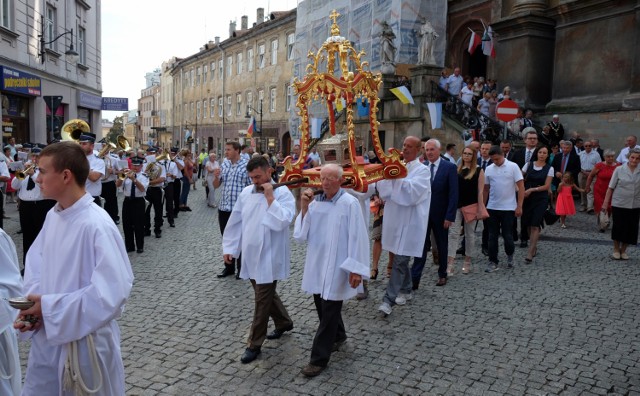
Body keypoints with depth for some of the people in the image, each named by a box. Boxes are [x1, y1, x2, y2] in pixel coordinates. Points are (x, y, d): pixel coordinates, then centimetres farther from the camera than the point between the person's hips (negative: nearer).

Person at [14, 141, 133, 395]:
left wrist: (50, 308, -20)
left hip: (84, 343, -6)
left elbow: (111, 294, -28)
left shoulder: (97, 225, -24)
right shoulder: (52, 216, 1)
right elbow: (36, 266, 9)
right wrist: (32, 307, -9)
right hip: (45, 339, 6)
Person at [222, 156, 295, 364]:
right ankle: (284, 322, 44)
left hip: (269, 257, -6)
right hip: (251, 255, 7)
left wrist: (270, 197, -23)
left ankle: (254, 344, 16)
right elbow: (235, 221, 10)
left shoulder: (282, 193, -13)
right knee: (265, 294, 21)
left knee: (262, 300, 2)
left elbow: (282, 221, -27)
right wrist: (229, 247, 10)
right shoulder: (246, 193, 5)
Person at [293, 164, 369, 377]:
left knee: (329, 313, 2)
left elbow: (357, 238, -13)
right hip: (316, 265, 6)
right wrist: (304, 208, -12)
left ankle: (319, 358, 14)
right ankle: (337, 336, 46)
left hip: (337, 268, -6)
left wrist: (356, 268, -15)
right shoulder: (315, 202, 1)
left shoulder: (349, 204, -14)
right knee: (322, 308, 20)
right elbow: (300, 235, -1)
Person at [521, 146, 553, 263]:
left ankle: (530, 253, -8)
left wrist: (532, 190, -15)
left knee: (535, 225, -9)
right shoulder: (528, 164, 4)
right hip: (527, 198, 2)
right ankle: (534, 246, 30)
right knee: (528, 224, 8)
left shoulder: (549, 169, 0)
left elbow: (546, 186, -5)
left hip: (541, 199, -2)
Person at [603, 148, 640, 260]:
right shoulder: (619, 170, -5)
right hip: (619, 204, -2)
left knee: (630, 229, 7)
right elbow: (611, 187, -3)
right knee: (618, 228, 3)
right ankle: (616, 250, 22)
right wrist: (606, 202, -4)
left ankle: (623, 250, 25)